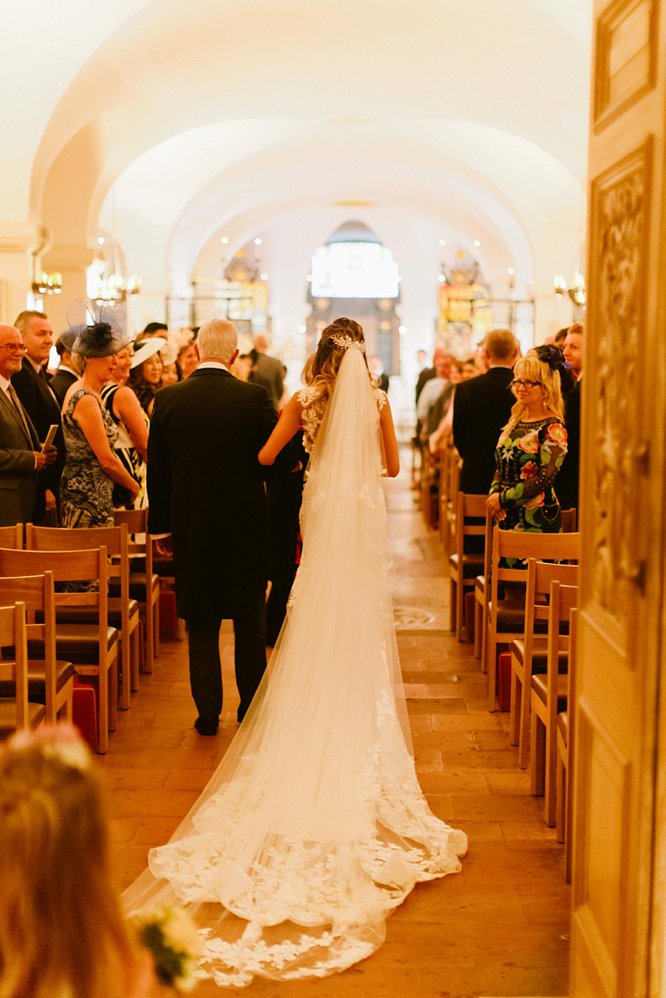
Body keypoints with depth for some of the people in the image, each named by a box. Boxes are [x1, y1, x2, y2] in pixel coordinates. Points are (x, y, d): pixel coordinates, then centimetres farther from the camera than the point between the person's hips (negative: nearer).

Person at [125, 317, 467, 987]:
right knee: (361, 634, 7)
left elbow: (266, 457, 3)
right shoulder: (377, 401, -4)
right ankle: (361, 748, 11)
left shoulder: (305, 401, -3)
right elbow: (392, 465, 6)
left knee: (318, 629, 10)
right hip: (365, 514, 0)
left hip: (321, 513, 0)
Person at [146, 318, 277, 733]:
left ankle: (208, 712, 14)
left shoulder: (168, 399, -4)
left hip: (190, 527, 1)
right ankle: (252, 708, 23)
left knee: (201, 622, 10)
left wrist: (161, 523, 10)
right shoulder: (255, 398, -11)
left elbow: (157, 470, 1)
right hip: (246, 524, -1)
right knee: (250, 618, 14)